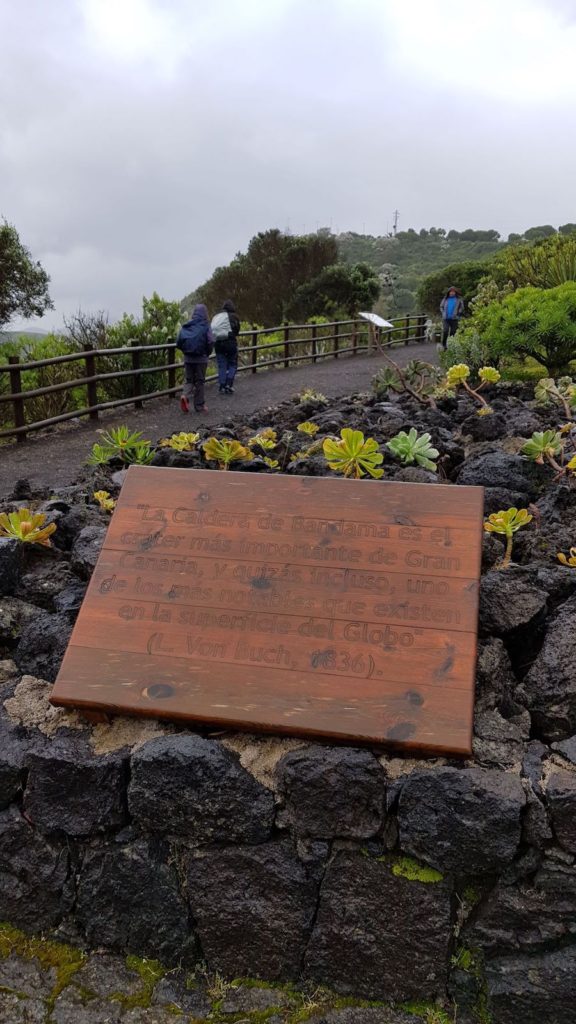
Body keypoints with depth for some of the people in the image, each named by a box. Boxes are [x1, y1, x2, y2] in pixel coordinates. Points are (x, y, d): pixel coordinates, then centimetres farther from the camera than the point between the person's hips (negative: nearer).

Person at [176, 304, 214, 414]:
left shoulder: (186, 325, 1)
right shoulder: (205, 326, -8)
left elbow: (178, 342, -1)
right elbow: (210, 342, -17)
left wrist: (185, 351, 14)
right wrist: (207, 353, 0)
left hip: (188, 358, 2)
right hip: (201, 358, -2)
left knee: (189, 380, 14)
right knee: (199, 381, 8)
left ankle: (185, 395, -13)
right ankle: (199, 405, 14)